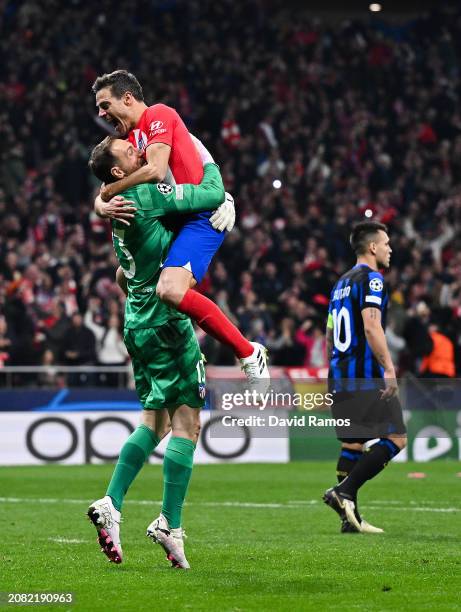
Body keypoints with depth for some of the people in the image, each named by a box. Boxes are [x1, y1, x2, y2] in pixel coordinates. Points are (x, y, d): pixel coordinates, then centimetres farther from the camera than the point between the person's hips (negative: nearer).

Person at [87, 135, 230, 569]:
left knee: (154, 422, 16)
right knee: (187, 423, -5)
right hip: (164, 321, -9)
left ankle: (111, 504, 6)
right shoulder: (147, 194, -16)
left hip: (138, 321, 9)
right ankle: (170, 525, -7)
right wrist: (206, 158, 2)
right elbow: (213, 195, -14)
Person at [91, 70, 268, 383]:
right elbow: (103, 198, 14)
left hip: (204, 215, -11)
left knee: (170, 290, -30)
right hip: (175, 219, 11)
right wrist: (105, 207, -11)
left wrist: (108, 192, -9)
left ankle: (249, 354, -21)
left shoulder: (158, 114, -7)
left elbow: (156, 170, -21)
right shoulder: (128, 138, 18)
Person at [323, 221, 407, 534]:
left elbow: (330, 335, 23)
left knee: (352, 444, 9)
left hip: (340, 378, 9)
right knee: (396, 438, -6)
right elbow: (371, 326, -21)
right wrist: (389, 368, -23)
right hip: (368, 377, -9)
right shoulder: (371, 279, -8)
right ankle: (344, 491, -16)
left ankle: (350, 517, 6)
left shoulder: (342, 283, 20)